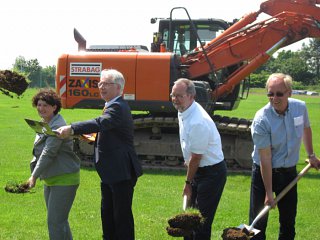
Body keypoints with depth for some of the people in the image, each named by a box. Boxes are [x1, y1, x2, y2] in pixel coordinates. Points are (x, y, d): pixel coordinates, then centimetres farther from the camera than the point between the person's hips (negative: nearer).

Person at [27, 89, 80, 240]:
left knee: (55, 221, -10)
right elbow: (39, 152, 18)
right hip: (50, 179, 10)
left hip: (64, 179, -10)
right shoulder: (44, 124, 11)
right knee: (59, 219, 18)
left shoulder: (57, 126, -20)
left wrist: (34, 176, -27)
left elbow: (48, 153, -25)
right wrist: (34, 174, 9)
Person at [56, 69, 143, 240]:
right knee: (107, 212, 18)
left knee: (122, 214, -2)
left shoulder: (118, 107, -19)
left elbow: (100, 123, -36)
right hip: (110, 172, 11)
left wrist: (71, 129, -41)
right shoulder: (113, 106, 14)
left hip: (121, 172, -11)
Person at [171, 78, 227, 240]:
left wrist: (188, 182, -10)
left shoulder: (198, 122, -30)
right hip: (199, 168, 10)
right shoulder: (183, 111, 0)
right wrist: (188, 161, 20)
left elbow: (196, 157, -21)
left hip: (211, 172, -10)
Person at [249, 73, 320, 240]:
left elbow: (306, 129, 16)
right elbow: (265, 158, -22)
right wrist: (268, 193, -21)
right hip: (265, 172, -4)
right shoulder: (261, 119, -23)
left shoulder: (300, 107, -8)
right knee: (258, 220, -1)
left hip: (289, 171, 5)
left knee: (289, 220, 14)